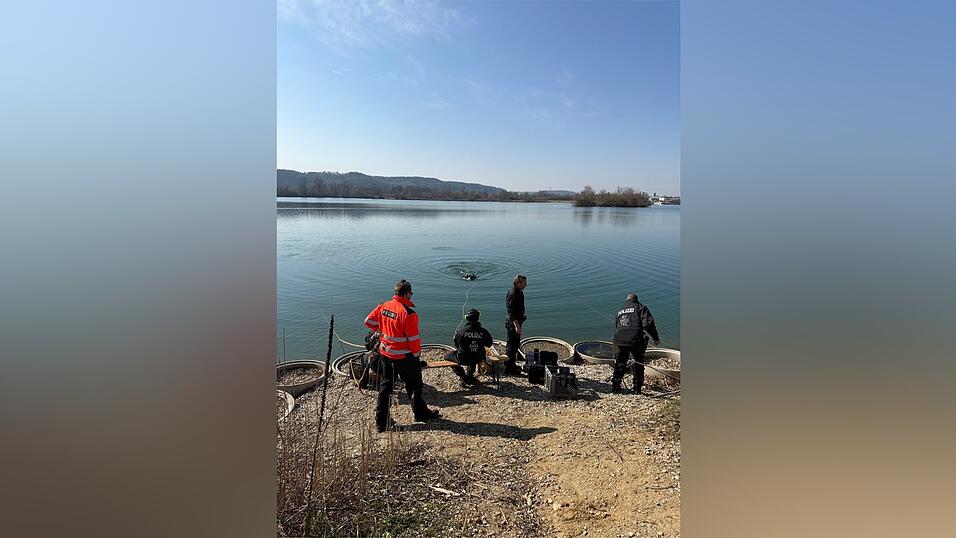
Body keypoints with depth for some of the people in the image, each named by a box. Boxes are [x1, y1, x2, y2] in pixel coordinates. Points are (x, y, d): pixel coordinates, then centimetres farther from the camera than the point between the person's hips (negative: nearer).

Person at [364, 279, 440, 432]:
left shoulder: (383, 306, -3)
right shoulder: (408, 313, -23)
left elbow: (369, 321, 7)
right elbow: (414, 338, -19)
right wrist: (416, 353, -2)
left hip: (385, 353, 6)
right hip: (404, 356, -6)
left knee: (385, 386, 17)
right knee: (414, 385, 14)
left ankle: (381, 422, 23)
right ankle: (420, 413, 32)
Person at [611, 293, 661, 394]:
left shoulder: (620, 310, 23)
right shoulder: (640, 307, 6)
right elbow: (648, 323, -8)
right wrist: (656, 338, -2)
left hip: (620, 341, 4)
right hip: (635, 340, -4)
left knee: (620, 362, 16)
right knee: (639, 363, 13)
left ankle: (615, 386, 15)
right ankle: (637, 388, 16)